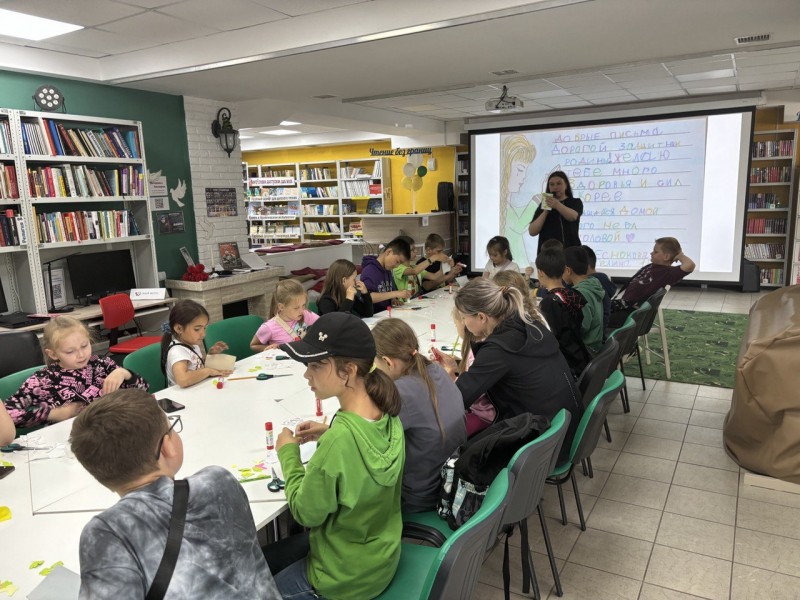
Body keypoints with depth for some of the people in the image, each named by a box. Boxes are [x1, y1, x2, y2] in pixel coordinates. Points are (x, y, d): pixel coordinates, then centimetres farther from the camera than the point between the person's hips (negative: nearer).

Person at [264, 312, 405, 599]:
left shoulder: (338, 440, -35)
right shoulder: (386, 415, -12)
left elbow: (305, 513, -20)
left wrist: (288, 454, -9)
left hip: (347, 576, -7)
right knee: (262, 559, 25)